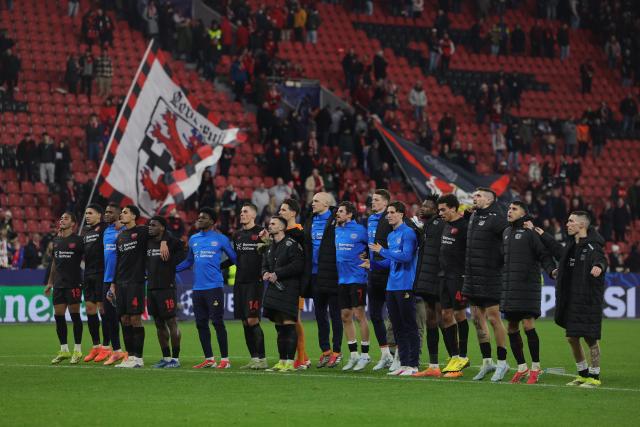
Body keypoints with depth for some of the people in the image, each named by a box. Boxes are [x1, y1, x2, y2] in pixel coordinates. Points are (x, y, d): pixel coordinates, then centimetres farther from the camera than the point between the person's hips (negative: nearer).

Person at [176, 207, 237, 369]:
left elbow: (234, 258, 3)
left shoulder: (220, 239, -1)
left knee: (217, 322, -7)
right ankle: (209, 359, 15)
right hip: (197, 288, 6)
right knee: (201, 324, 7)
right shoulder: (193, 239, 14)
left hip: (214, 287, -6)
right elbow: (189, 261, 24)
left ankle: (225, 359, -2)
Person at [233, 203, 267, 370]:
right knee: (245, 322, 6)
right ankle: (254, 358, 11)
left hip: (255, 282, -7)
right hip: (240, 282, 7)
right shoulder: (237, 235, 15)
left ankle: (262, 359, -8)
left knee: (253, 320, -12)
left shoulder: (261, 233, -5)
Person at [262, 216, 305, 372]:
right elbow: (265, 265, 25)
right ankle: (282, 361, 14)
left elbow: (297, 266, -15)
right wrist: (266, 273, 1)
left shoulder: (291, 244, -7)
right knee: (279, 327, 10)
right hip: (274, 289, 8)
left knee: (289, 324, -11)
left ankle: (290, 362, -11)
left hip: (289, 289, -8)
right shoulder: (271, 247, 19)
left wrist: (277, 274, -14)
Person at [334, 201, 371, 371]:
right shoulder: (336, 231, 12)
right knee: (345, 317, 7)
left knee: (359, 314, -5)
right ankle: (353, 355, 15)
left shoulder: (359, 230, -7)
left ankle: (365, 355, 1)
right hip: (341, 279, 7)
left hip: (357, 278, -7)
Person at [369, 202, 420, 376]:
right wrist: (373, 264, 9)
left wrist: (382, 251, -14)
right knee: (397, 327, 10)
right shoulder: (391, 236, 17)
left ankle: (413, 365, -3)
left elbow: (406, 256, -19)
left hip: (405, 286, -9)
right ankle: (404, 363, 15)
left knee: (409, 327, -5)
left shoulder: (408, 233, -9)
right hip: (391, 287, 9)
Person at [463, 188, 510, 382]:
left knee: (493, 318, -5)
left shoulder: (495, 218, -12)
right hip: (472, 278, 8)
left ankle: (502, 363, 4)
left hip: (490, 277, -8)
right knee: (478, 319, 10)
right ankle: (487, 362, 18)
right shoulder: (473, 217, 14)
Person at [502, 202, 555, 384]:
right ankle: (522, 367, 19)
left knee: (528, 324, -10)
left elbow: (544, 255, -11)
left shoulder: (531, 232, -7)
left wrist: (552, 269, -26)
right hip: (509, 286, 7)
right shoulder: (506, 232, 16)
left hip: (527, 285, -7)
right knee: (512, 328, 8)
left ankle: (535, 367, 1)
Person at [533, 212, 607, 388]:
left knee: (590, 338, -2)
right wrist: (542, 235, 36)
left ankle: (594, 376, 9)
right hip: (571, 300, 8)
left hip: (588, 300, -8)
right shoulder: (572, 245, 13)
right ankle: (583, 374, 24)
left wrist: (598, 266, -56)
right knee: (572, 338, 11)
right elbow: (559, 252, 32)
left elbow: (600, 259, -32)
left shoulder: (592, 246, -13)